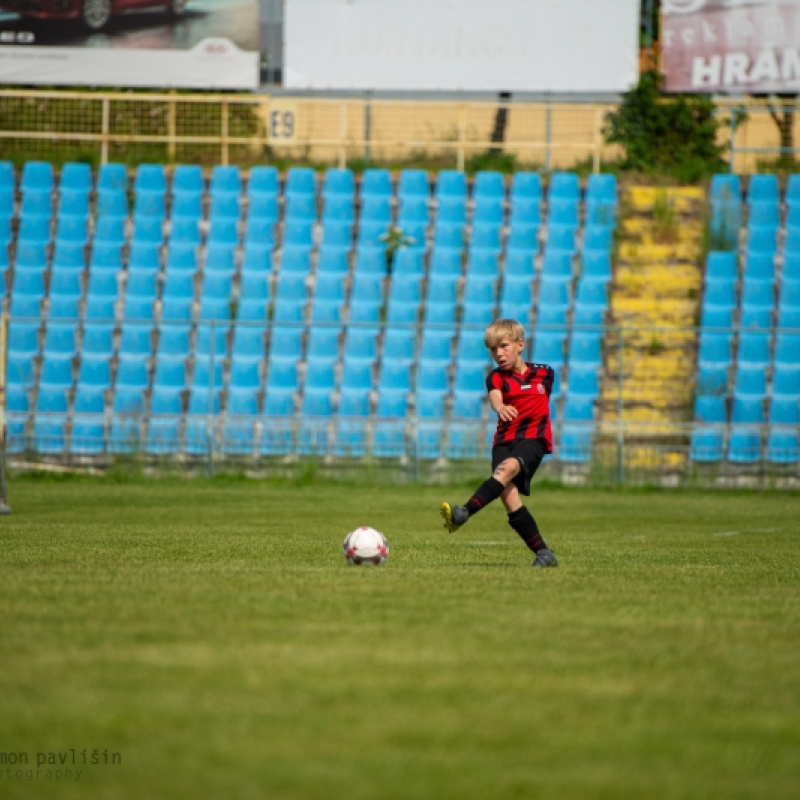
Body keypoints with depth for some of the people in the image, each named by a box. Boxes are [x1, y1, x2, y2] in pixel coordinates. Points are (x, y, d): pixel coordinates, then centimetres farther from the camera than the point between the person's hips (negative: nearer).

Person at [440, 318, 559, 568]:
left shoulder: (544, 374, 10)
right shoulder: (496, 377, 6)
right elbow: (495, 397, -17)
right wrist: (500, 408, -42)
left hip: (533, 438, -2)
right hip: (505, 440, 2)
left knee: (507, 468, -32)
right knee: (508, 495, -17)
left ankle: (464, 512, -47)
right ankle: (543, 552, -10)